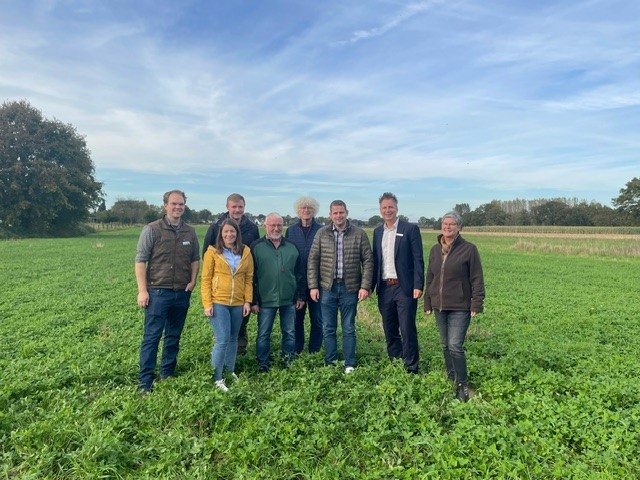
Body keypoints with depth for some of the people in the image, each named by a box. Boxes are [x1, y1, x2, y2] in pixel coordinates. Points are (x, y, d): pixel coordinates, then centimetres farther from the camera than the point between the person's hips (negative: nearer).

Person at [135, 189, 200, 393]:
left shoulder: (190, 232, 7)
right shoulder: (152, 229, -6)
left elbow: (195, 259, 15)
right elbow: (140, 260, -7)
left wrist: (193, 281, 1)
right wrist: (142, 290, -12)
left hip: (182, 293, 5)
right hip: (158, 292, -4)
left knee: (174, 336, 14)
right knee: (151, 337, -1)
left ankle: (168, 374, 27)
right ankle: (145, 381, 7)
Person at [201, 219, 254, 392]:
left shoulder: (246, 253, 4)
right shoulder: (212, 252, -4)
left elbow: (249, 279, 7)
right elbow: (205, 280, -4)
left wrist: (248, 301, 1)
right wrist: (207, 303, -9)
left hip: (238, 304, 4)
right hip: (218, 303, -3)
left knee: (233, 339, 14)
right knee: (222, 340, -6)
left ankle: (230, 371, 32)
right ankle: (216, 378, 9)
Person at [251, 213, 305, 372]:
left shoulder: (291, 247, 7)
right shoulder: (256, 247, -2)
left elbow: (299, 274, 11)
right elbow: (251, 276, -3)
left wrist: (300, 296, 8)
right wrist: (253, 300, -5)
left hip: (289, 299, 3)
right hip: (265, 300, -2)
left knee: (290, 333, 11)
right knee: (263, 335, 7)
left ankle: (288, 362, 26)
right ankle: (263, 365, 22)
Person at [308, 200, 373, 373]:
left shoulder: (359, 234, 0)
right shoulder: (322, 233, 2)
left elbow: (368, 261, 0)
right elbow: (313, 260, 2)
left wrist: (365, 286, -7)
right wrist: (313, 286, -4)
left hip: (350, 288, -1)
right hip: (327, 288, 1)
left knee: (349, 329, 8)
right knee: (328, 329, 9)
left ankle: (349, 365, 20)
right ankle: (330, 363, 23)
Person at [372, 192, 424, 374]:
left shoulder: (410, 229, -3)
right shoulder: (377, 232, 12)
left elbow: (418, 259, -7)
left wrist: (418, 286, -14)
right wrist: (370, 285, 10)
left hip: (404, 287, -5)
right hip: (384, 288, 5)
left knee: (408, 330, -2)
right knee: (389, 330, 13)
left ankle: (411, 369, 10)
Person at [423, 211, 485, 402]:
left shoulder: (469, 249, -7)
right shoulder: (435, 250, 8)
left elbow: (477, 279, -6)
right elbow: (430, 278, 14)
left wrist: (477, 304, -10)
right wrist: (427, 303, 14)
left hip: (459, 307, -5)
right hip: (439, 307, 6)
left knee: (455, 346, -9)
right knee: (445, 345, 15)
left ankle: (463, 385, 8)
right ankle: (451, 378, 31)